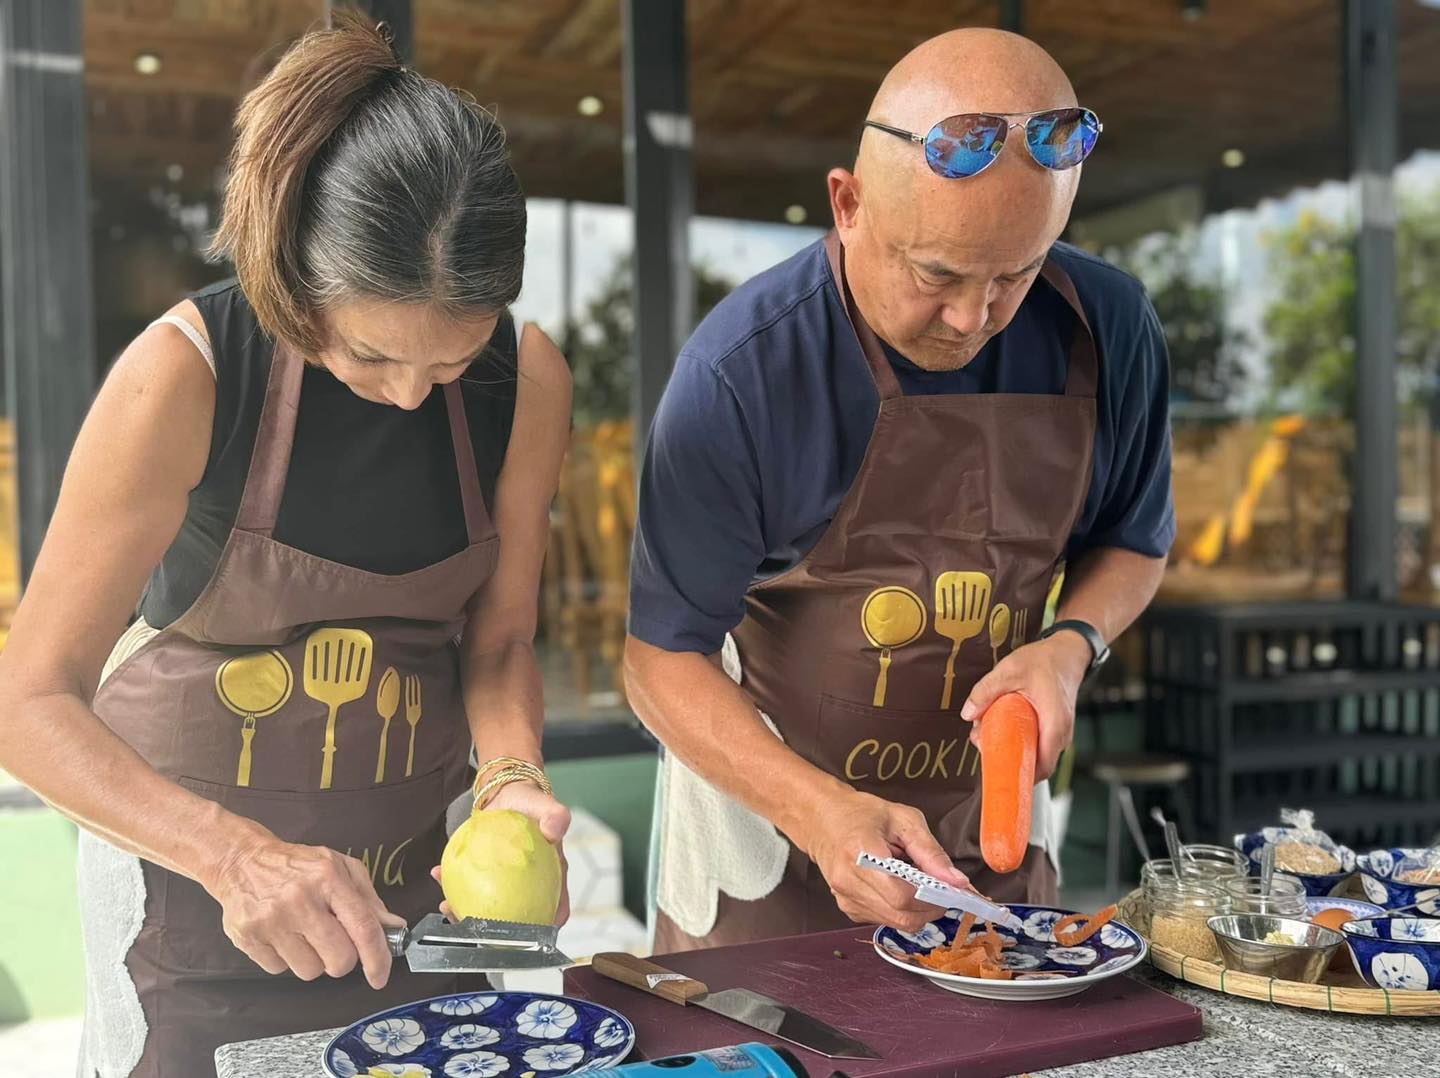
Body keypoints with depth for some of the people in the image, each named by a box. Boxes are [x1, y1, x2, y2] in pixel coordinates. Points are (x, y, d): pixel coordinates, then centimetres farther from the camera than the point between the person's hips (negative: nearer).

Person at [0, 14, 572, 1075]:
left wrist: (515, 778, -24)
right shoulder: (186, 374, -24)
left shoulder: (527, 381, -13)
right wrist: (236, 853, -37)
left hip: (412, 860, 3)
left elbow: (498, 640, -4)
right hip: (184, 847, -3)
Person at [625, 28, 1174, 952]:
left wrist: (1071, 643, -18)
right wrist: (819, 811, -35)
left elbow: (1133, 541, 4)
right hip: (768, 800, -3)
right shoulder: (742, 372, -27)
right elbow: (662, 657, -21)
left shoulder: (1109, 331, -14)